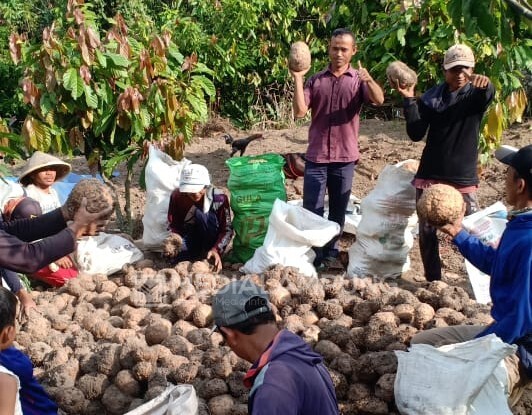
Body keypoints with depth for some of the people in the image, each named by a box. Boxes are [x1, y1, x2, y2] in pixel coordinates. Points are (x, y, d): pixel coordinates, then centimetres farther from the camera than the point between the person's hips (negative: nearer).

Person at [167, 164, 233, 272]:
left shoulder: (219, 197, -20)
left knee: (201, 214, -32)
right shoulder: (177, 196, -13)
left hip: (212, 240, 0)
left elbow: (227, 229, -17)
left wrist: (216, 249, -32)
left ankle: (209, 258, -21)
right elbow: (173, 225, -7)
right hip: (189, 237, 1)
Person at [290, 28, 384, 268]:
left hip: (345, 157, 0)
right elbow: (299, 112, -5)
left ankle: (330, 253, 23)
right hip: (316, 156, 0)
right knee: (312, 210, 2)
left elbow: (379, 100, -18)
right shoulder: (315, 81, 4)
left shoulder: (359, 80, 1)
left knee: (338, 211, 10)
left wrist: (369, 80, -39)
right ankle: (312, 255, 12)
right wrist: (297, 80, -14)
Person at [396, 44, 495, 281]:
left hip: (463, 178, -2)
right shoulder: (431, 97, 1)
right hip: (429, 176, 2)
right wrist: (409, 100, -15)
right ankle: (433, 281, 19)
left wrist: (485, 84, -52)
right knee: (426, 231, 6)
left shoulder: (476, 95, -2)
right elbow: (416, 134, -5)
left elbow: (488, 95, -28)